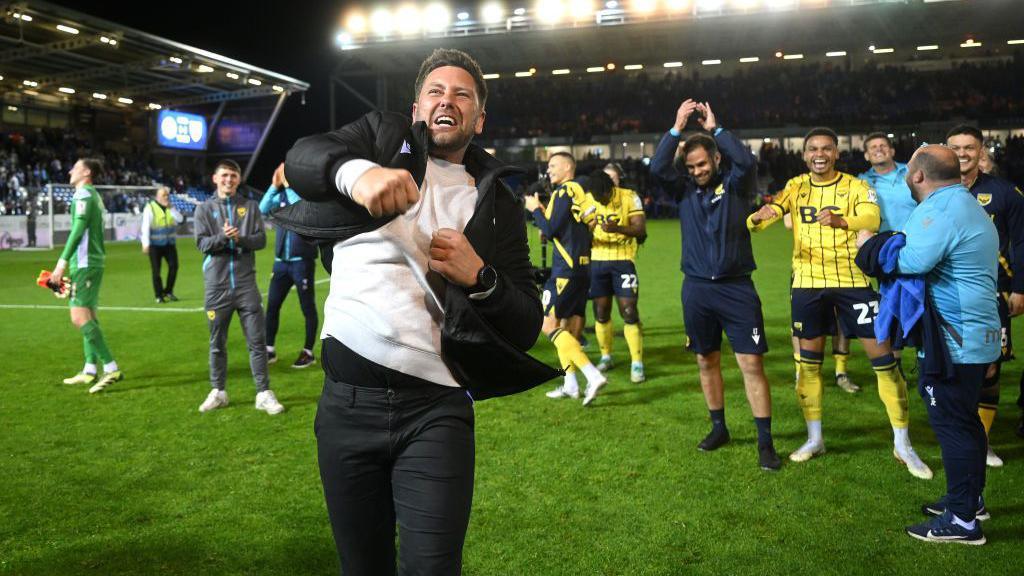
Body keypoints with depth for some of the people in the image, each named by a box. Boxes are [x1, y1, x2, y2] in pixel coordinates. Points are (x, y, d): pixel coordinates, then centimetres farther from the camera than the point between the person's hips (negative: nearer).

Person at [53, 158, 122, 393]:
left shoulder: (83, 195, -10)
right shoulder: (94, 195, 19)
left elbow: (78, 230, -19)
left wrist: (63, 261, -19)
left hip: (84, 263, -10)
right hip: (93, 261, 10)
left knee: (79, 316, -14)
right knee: (88, 315, 13)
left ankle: (111, 368, -17)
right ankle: (90, 370, 17)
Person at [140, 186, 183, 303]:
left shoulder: (171, 207, 10)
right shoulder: (150, 208, -5)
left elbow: (180, 219, -3)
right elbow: (145, 226, -9)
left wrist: (171, 208, -12)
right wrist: (145, 244, -16)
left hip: (170, 244, 4)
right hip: (155, 245, -4)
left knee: (174, 266, -3)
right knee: (156, 270, -1)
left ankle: (168, 291, 11)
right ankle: (159, 295, 6)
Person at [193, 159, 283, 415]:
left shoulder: (250, 206, 8)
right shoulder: (204, 208, 6)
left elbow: (261, 239, 1)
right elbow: (201, 243, -4)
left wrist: (240, 238, -18)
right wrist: (222, 236, -21)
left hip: (246, 283, 0)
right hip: (217, 285, 0)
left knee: (257, 340, -2)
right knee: (217, 342, 9)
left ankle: (264, 393, 3)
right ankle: (218, 392, 22)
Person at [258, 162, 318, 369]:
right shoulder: (282, 195, 9)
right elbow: (262, 210, -2)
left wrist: (289, 186, -19)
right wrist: (274, 186, -10)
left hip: (302, 261, -6)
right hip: (281, 261, 6)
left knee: (307, 307, 2)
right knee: (272, 305, 8)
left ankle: (308, 352, 11)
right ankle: (269, 350, 18)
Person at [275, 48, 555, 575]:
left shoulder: (497, 204, 13)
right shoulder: (384, 134, 13)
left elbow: (526, 327, 9)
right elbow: (302, 157, -7)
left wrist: (479, 276, -9)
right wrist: (357, 172, -28)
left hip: (435, 407, 0)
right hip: (346, 399, 1)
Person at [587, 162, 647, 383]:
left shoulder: (630, 197, -8)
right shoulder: (588, 199, 1)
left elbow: (641, 230, -13)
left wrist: (618, 228, -28)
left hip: (623, 260, -3)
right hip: (597, 261, 3)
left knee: (629, 312, -8)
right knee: (600, 313, 9)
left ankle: (637, 363, 0)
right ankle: (606, 357, 26)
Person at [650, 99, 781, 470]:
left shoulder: (735, 185, 0)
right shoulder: (685, 189, 6)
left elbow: (747, 161, -20)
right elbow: (657, 167, -9)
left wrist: (715, 128, -12)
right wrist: (677, 127, -12)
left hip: (736, 287, -3)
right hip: (696, 288, 3)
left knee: (752, 363, -5)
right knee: (707, 361, 12)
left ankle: (765, 442, 1)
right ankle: (719, 427, 29)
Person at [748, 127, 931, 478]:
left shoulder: (856, 186, -5)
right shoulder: (795, 187, 3)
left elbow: (872, 218, -23)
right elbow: (766, 217, -8)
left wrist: (841, 221, -44)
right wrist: (758, 218, -34)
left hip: (851, 280, -2)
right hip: (808, 283, 3)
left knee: (882, 357, -3)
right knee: (808, 360, 10)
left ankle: (903, 445, 11)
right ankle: (814, 439, 26)